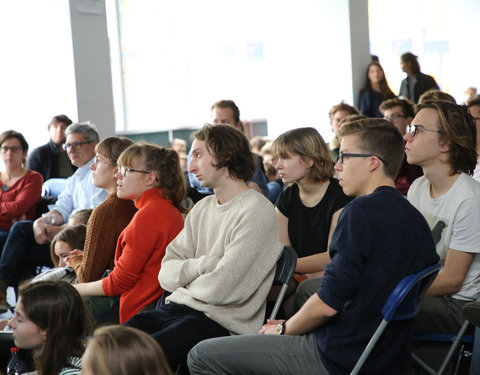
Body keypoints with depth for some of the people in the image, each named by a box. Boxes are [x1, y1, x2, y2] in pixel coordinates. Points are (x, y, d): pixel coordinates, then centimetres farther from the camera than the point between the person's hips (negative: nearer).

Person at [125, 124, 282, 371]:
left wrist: (186, 275, 2)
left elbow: (220, 289, -17)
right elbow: (166, 274, 10)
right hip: (175, 308, 8)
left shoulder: (256, 211, -9)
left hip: (221, 323, -8)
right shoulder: (202, 208, 17)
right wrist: (201, 266, -9)